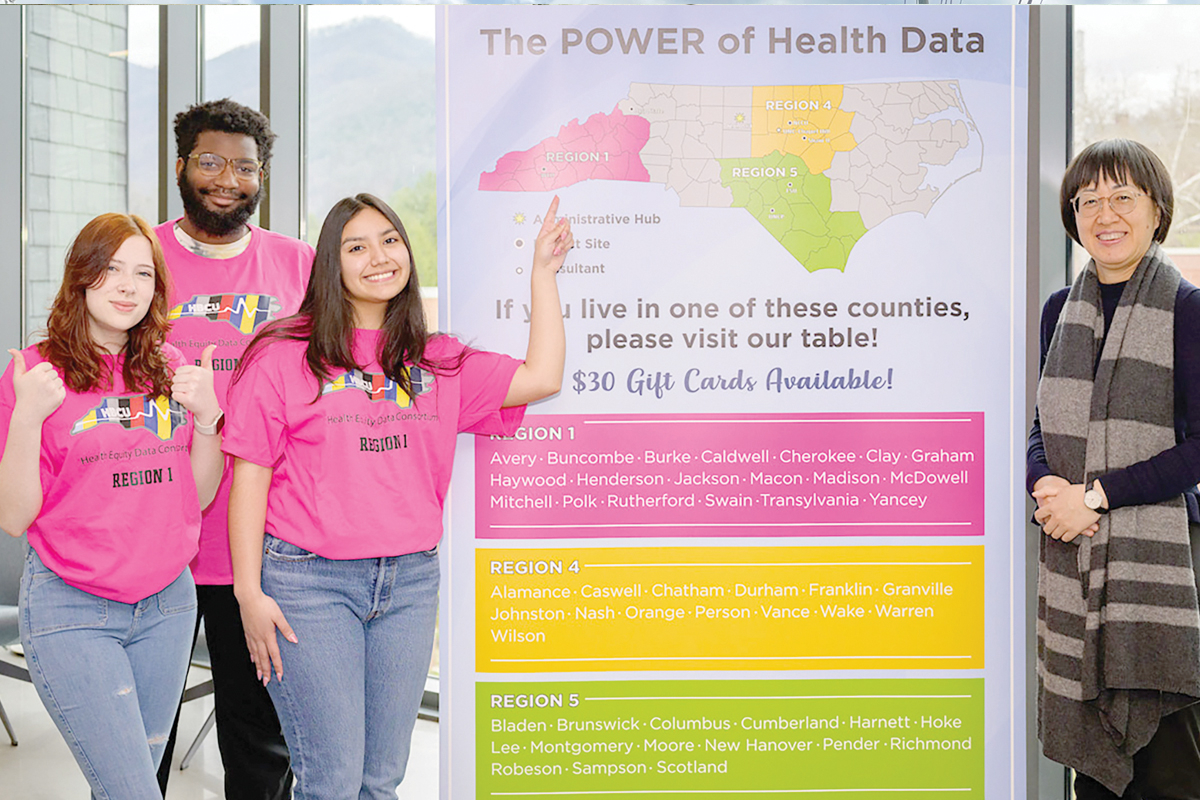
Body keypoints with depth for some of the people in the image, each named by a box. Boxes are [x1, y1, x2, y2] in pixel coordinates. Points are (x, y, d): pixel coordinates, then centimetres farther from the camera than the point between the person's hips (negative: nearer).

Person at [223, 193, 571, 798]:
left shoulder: (437, 363, 12)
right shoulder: (283, 356, -2)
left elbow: (541, 378, 5)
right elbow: (250, 476, -2)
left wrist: (543, 271, 7)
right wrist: (249, 592, -7)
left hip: (410, 581, 4)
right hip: (309, 580, -4)